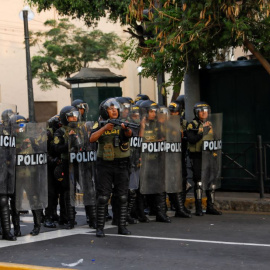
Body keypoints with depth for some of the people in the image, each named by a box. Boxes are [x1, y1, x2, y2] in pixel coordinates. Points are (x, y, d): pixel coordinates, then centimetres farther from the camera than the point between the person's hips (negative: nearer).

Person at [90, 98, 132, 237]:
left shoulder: (123, 124, 3)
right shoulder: (99, 125, 4)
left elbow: (129, 134, -19)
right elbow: (92, 138, -13)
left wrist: (126, 128, -42)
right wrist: (104, 128, -24)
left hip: (121, 165, 1)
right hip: (104, 165, -1)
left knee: (122, 197, 4)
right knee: (103, 197, -3)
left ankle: (122, 226, 12)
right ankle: (100, 227, 0)